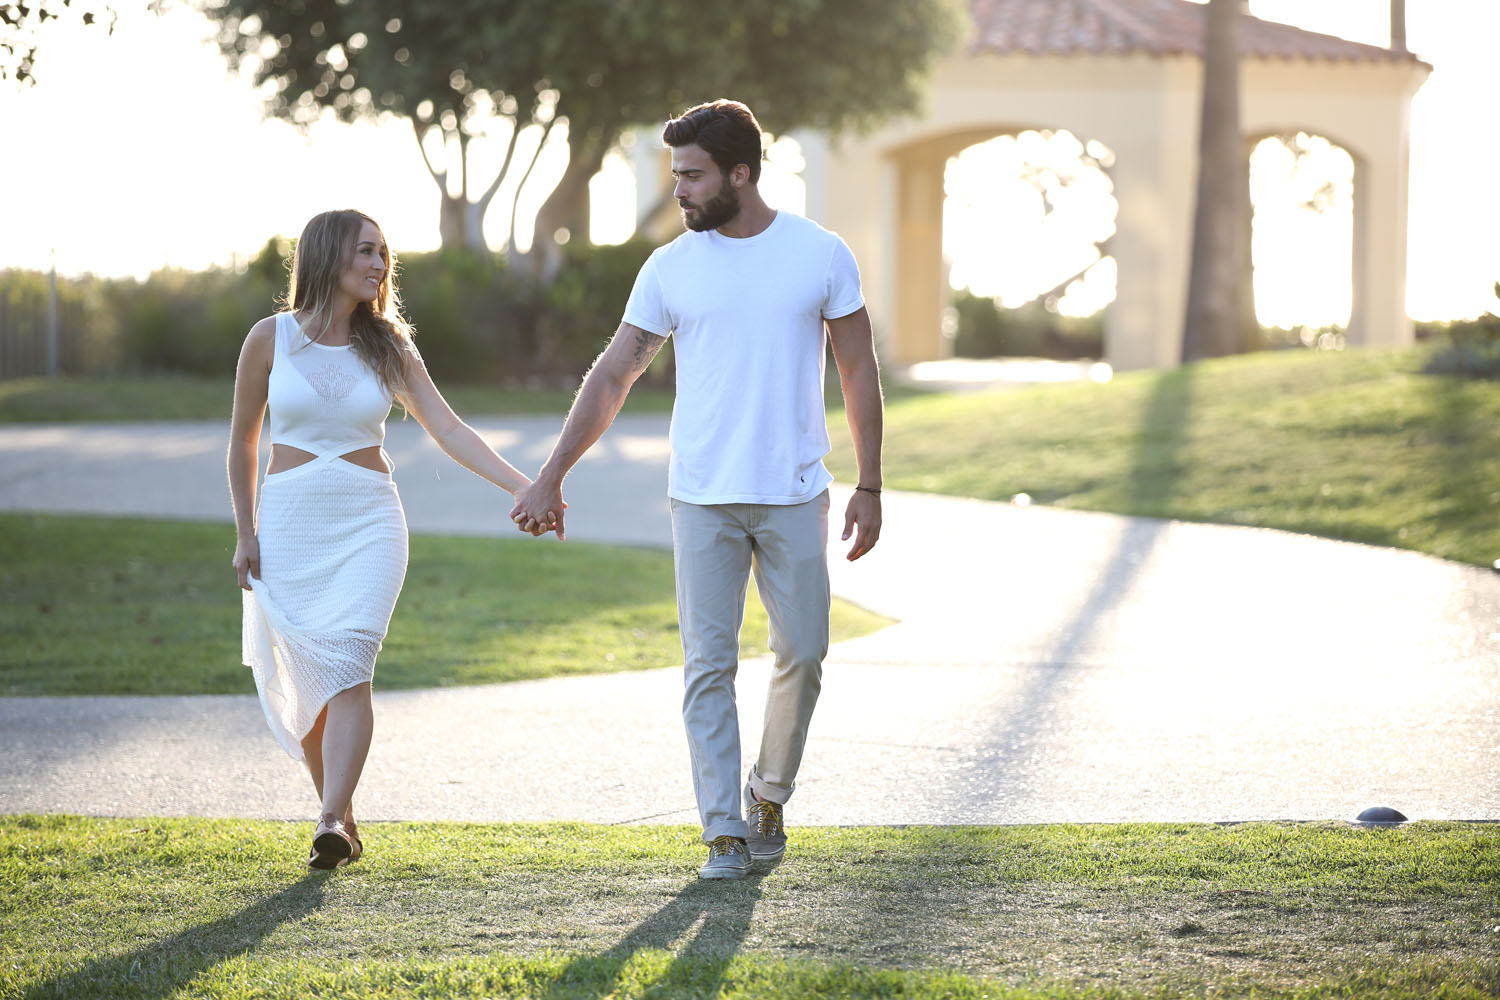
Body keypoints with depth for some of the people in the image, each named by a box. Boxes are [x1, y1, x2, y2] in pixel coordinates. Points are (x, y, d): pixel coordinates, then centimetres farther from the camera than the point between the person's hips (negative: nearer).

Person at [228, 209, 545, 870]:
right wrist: (245, 533, 6)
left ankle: (332, 825, -25)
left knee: (347, 668, -16)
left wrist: (524, 487, -11)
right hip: (289, 525, 0)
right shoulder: (272, 339, -1)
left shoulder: (387, 348, 4)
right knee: (305, 683, 1)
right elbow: (243, 441, 9)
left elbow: (449, 430, -1)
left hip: (367, 525, 0)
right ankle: (344, 818, 15)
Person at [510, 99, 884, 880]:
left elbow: (858, 373, 4)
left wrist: (869, 486, 0)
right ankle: (725, 832, 1)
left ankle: (769, 799, 24)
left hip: (794, 494, 0)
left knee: (802, 654, 2)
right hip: (702, 498, 1)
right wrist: (549, 479, 2)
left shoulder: (822, 256, -1)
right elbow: (612, 377, 5)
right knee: (708, 665, -3)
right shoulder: (671, 268, 2)